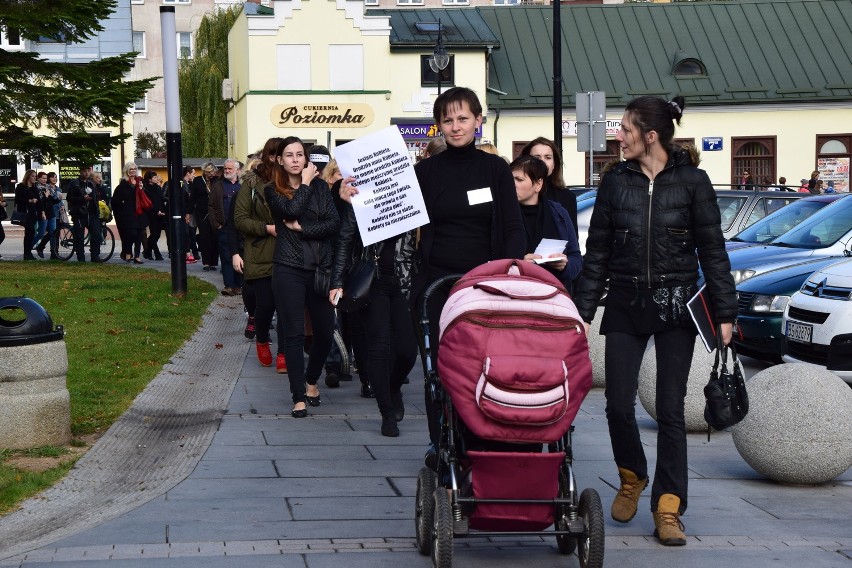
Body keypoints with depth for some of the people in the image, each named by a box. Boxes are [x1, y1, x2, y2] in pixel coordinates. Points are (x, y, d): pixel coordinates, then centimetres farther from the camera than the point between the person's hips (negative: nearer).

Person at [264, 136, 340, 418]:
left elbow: (334, 224, -4)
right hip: (289, 269, -2)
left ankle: (311, 380, 32)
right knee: (294, 332, -3)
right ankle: (299, 396, 2)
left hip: (321, 268, 2)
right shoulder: (273, 190, 3)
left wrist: (301, 228, -11)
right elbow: (292, 210, -18)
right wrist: (305, 184, -6)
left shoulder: (320, 186, 8)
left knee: (325, 330, 7)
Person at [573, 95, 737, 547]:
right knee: (618, 404, -3)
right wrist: (582, 311, 5)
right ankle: (631, 479, 25)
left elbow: (712, 250, 1)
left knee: (670, 409, -1)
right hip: (625, 306, 2)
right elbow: (597, 252, 8)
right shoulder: (615, 181, 4)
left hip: (676, 306, -2)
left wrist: (724, 312, -3)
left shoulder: (692, 181, -2)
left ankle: (667, 509, 6)